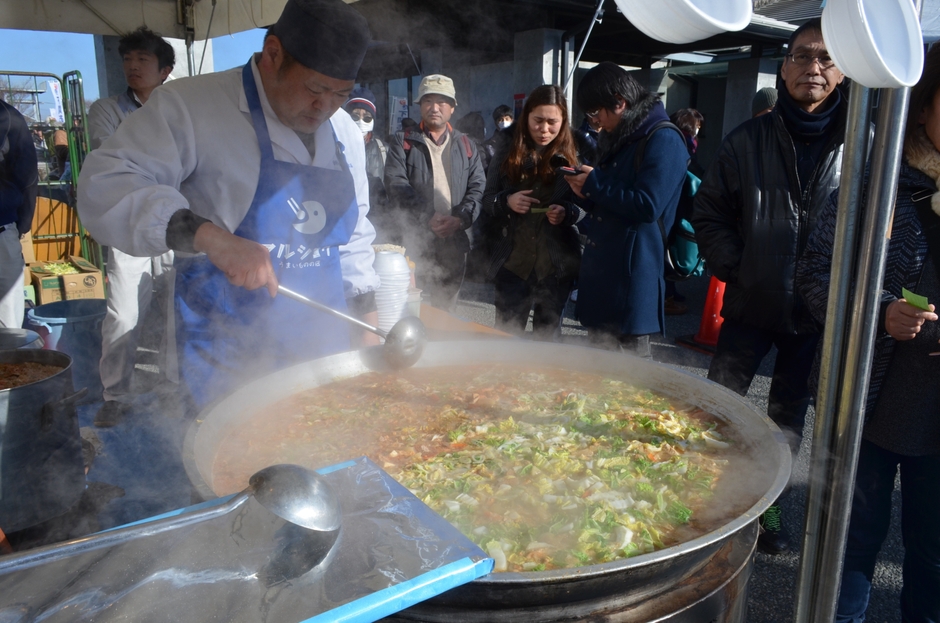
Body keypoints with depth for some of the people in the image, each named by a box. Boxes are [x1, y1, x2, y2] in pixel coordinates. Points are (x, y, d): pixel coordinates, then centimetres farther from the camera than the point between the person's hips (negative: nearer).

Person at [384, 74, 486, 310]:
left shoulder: (466, 145, 14)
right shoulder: (403, 142, 6)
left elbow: (478, 186, 5)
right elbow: (396, 186, -7)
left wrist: (460, 218, -13)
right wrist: (428, 217, -18)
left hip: (455, 242, 3)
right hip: (414, 242, -3)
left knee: (446, 308, 12)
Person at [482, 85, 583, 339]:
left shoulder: (572, 158, 1)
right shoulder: (508, 156, 4)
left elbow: (586, 207, 2)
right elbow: (487, 201, 5)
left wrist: (568, 212, -19)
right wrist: (506, 201, -16)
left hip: (557, 264, 0)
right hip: (512, 262, 0)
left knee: (546, 336, 13)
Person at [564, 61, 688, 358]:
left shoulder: (663, 140, -12)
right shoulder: (620, 138, 18)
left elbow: (647, 207, -22)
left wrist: (595, 184, -13)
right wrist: (586, 190, 5)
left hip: (632, 271, -9)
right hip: (601, 265, 9)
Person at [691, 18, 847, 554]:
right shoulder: (748, 140, 0)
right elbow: (710, 213, 5)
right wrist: (733, 268, -5)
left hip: (819, 310, 0)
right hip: (751, 303, 0)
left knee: (790, 413, 13)